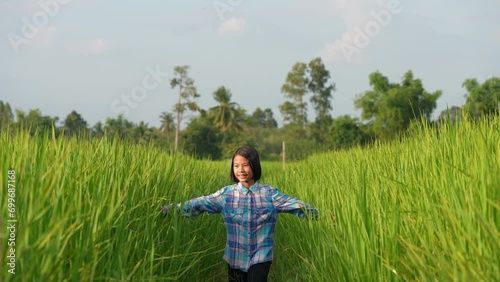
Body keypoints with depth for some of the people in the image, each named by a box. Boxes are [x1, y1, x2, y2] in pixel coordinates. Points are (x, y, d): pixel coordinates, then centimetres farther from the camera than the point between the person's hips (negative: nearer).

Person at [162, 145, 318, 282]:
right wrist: (175, 208, -15)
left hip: (260, 256, -2)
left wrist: (308, 210, -30)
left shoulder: (269, 193, -2)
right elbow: (201, 203, -5)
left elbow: (290, 203, -12)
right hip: (236, 256, 2)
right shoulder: (227, 194, 0)